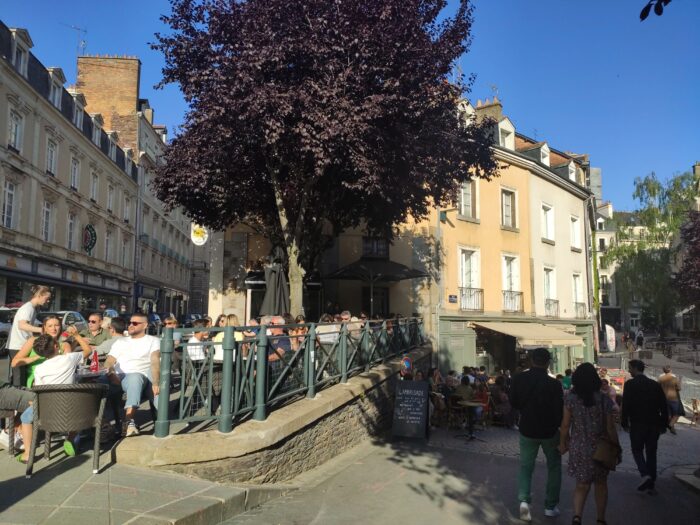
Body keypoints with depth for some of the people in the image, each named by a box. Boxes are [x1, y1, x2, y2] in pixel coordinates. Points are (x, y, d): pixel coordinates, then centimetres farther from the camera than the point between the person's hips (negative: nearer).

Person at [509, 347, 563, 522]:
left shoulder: (519, 379, -10)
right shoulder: (554, 384, -21)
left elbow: (513, 403, 1)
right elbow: (560, 410, -15)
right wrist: (561, 429, 5)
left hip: (527, 430, 2)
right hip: (550, 431, -2)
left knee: (525, 466, 14)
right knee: (554, 467, 17)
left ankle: (524, 500, -5)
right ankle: (550, 506, 22)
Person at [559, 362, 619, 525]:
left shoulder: (570, 398, -10)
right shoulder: (604, 400, -11)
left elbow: (565, 425, -6)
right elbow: (610, 428, -8)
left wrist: (563, 443, 9)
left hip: (578, 448, 0)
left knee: (582, 484, 10)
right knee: (601, 484, 19)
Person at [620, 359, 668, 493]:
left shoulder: (630, 384, -7)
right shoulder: (655, 384, 6)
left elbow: (625, 405, -11)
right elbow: (664, 406, 5)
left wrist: (624, 422, -3)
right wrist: (663, 424, 11)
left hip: (637, 424, -4)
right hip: (654, 424, 4)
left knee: (637, 450, 9)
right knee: (651, 452, 12)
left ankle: (645, 475, -11)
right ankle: (651, 483, 15)